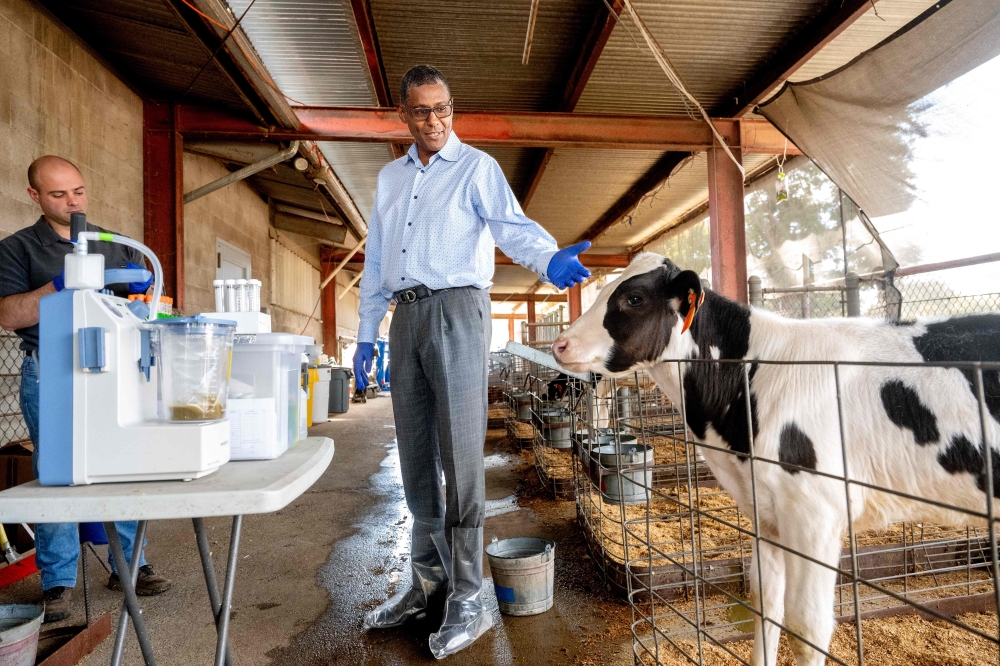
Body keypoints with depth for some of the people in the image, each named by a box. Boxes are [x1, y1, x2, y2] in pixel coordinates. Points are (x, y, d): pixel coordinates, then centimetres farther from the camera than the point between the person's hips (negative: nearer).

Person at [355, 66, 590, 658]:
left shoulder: (476, 167, 4)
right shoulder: (390, 178, 21)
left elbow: (512, 225, -13)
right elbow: (375, 261, 20)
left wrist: (550, 259, -36)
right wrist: (366, 337, 15)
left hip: (457, 311, -6)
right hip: (406, 317, 6)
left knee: (459, 455, -8)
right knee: (416, 456, 9)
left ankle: (469, 601, 4)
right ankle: (429, 580, 24)